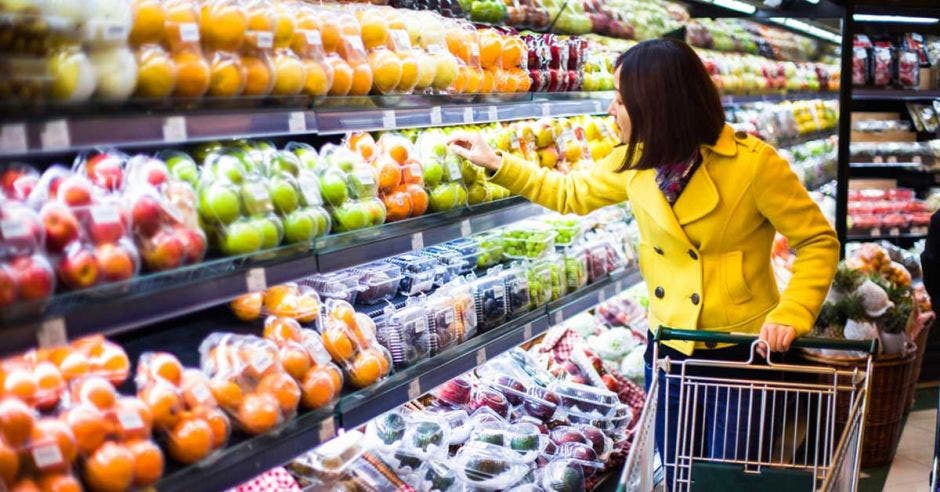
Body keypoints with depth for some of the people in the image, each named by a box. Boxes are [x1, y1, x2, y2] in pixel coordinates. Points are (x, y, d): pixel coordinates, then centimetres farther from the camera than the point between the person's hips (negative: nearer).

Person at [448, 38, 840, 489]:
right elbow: (571, 193, 15)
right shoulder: (635, 162, -2)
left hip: (741, 355, -5)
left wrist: (791, 313, -25)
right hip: (668, 352, 5)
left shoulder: (752, 163, -20)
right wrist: (495, 163, 13)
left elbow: (818, 241, -12)